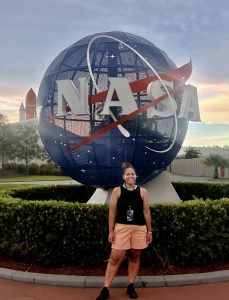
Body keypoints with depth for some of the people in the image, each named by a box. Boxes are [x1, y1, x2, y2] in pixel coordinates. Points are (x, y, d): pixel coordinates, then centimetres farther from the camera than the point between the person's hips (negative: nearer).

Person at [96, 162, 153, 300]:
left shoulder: (142, 192, 2)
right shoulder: (117, 191, -1)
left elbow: (146, 212, 5)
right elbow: (112, 212, -1)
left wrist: (149, 231, 4)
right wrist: (111, 231, -4)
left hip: (139, 229, 2)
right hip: (121, 228, -2)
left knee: (135, 257, 11)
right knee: (115, 258, -2)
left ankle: (131, 286, 26)